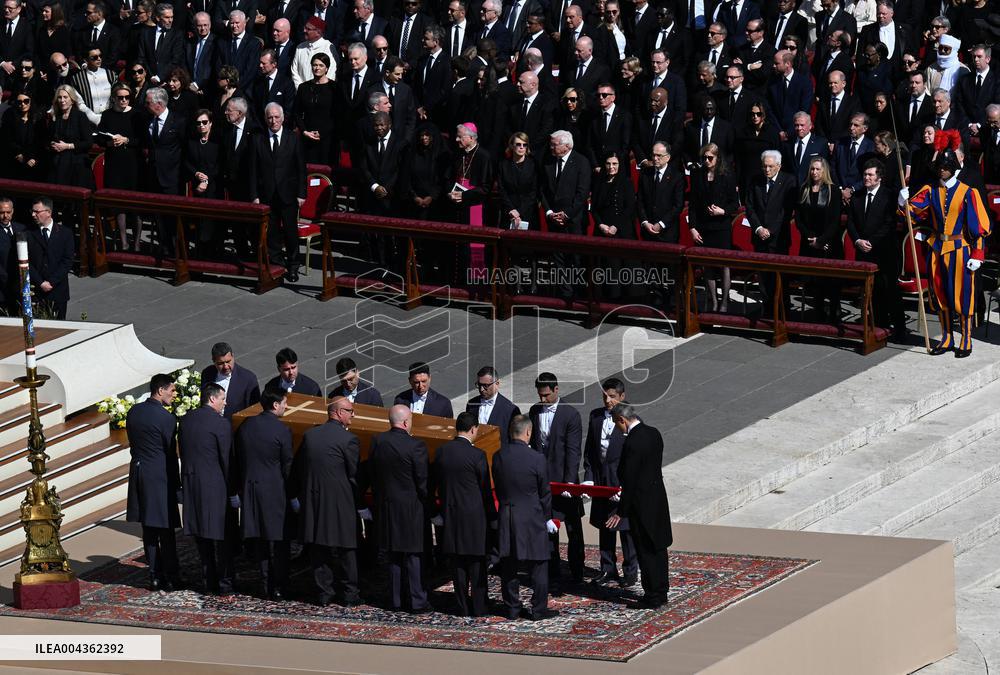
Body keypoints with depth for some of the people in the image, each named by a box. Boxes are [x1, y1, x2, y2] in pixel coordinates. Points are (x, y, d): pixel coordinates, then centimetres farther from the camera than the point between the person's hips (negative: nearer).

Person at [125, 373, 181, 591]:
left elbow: (133, 444, 11)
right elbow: (171, 452, -10)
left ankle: (155, 576, 15)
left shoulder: (134, 412, 5)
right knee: (166, 530, 2)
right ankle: (170, 578, 6)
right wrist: (176, 483, 0)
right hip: (160, 476, -6)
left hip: (138, 473, 6)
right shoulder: (166, 418, -15)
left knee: (149, 531, 12)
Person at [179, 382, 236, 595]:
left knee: (202, 536, 13)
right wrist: (233, 492, -6)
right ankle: (224, 583, 8)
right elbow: (226, 460, -12)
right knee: (223, 536, 5)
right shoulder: (220, 424, -14)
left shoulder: (185, 420, 4)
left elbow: (183, 452, 9)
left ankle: (209, 581, 18)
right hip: (216, 485, -6)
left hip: (191, 483, 6)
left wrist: (187, 479, 15)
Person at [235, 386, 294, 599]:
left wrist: (239, 489, 17)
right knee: (278, 541, 4)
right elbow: (288, 466, -9)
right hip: (274, 491, -5)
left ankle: (267, 585, 13)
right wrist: (293, 496, 1)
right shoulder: (282, 431, -13)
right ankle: (278, 588, 4)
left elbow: (238, 459, 9)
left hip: (250, 489, 5)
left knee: (259, 542, 11)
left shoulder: (246, 425, 3)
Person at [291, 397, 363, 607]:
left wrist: (303, 497, 20)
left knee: (319, 552, 10)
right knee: (345, 552, 6)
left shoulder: (309, 435, 4)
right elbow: (354, 476, -10)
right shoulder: (348, 440, -13)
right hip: (340, 505, -5)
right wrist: (359, 504, 3)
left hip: (313, 504, 5)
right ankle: (349, 595, 11)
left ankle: (324, 593, 13)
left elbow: (297, 471, 10)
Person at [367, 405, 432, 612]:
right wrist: (426, 502, 3)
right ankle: (417, 601, 4)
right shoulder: (415, 446, -17)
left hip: (386, 507, 5)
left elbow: (371, 473, 7)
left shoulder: (377, 441, -1)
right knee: (413, 556, 2)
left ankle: (395, 601, 17)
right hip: (410, 508, -5)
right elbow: (422, 481, -13)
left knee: (394, 557, 13)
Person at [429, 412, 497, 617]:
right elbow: (485, 489, -9)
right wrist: (492, 517, 2)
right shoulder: (477, 455, -14)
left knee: (457, 563, 9)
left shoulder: (441, 452, 1)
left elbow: (432, 485, 9)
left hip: (450, 515, 4)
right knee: (476, 563, 5)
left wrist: (434, 513, 19)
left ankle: (463, 607, 12)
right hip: (475, 515, -4)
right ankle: (478, 607, 8)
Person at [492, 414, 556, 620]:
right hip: (532, 518, -4)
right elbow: (545, 492, -5)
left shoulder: (498, 457, -3)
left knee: (509, 565, 11)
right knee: (538, 566, 6)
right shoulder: (536, 458, -13)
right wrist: (548, 517, 7)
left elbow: (498, 487, 7)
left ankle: (512, 607, 16)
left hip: (506, 518, 4)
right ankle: (538, 609, 8)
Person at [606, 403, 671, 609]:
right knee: (658, 548, 17)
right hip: (658, 498, 9)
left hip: (642, 505, -9)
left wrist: (620, 513, -14)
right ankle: (660, 591, 27)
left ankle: (653, 597, 7)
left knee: (646, 551, 1)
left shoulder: (632, 442, -23)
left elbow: (629, 481, -21)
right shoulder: (653, 434, 4)